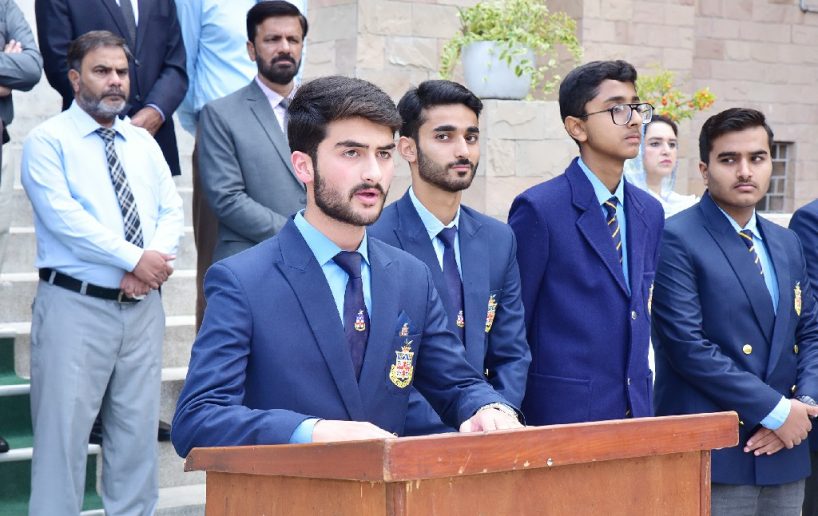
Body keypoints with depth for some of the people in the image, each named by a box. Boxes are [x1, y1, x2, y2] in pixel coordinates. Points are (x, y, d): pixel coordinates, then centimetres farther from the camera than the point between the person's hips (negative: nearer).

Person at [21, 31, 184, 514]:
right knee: (64, 429, -4)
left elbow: (172, 211, 10)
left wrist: (157, 260, -11)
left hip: (143, 306, 5)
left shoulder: (144, 142, 16)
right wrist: (134, 259, -18)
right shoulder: (49, 141, -2)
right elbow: (64, 216, -14)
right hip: (76, 306, -5)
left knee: (138, 430, 9)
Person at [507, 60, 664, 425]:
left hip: (636, 409, 6)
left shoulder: (649, 213, 11)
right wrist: (515, 417, -7)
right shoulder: (539, 209, -10)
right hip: (562, 414, -6)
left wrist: (643, 399, 14)